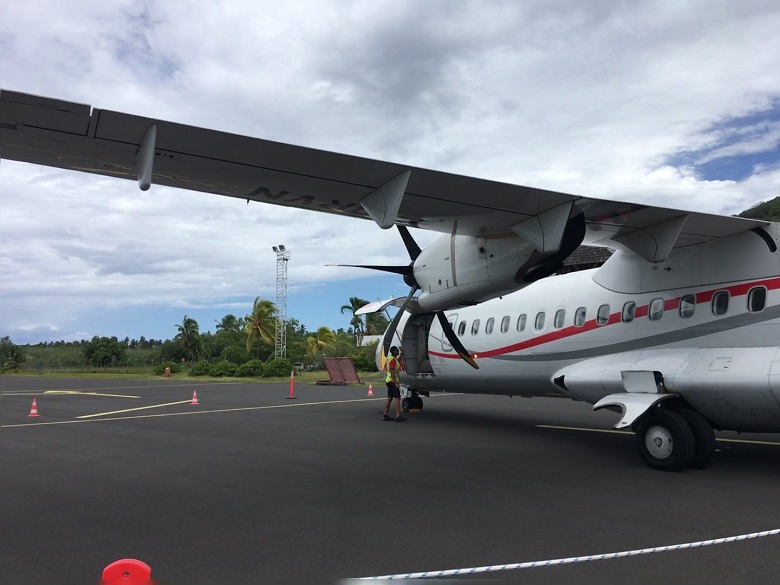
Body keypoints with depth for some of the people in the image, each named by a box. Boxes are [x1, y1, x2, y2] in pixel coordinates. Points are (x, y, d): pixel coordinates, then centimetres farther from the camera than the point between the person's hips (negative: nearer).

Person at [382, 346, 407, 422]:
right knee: (397, 398, -13)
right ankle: (398, 416, -19)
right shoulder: (392, 359, -17)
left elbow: (398, 361, 34)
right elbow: (392, 372, -23)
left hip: (389, 381, 10)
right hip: (392, 381, -10)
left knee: (390, 397, 13)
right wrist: (396, 382, -25)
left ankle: (385, 415, 15)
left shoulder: (390, 358, 14)